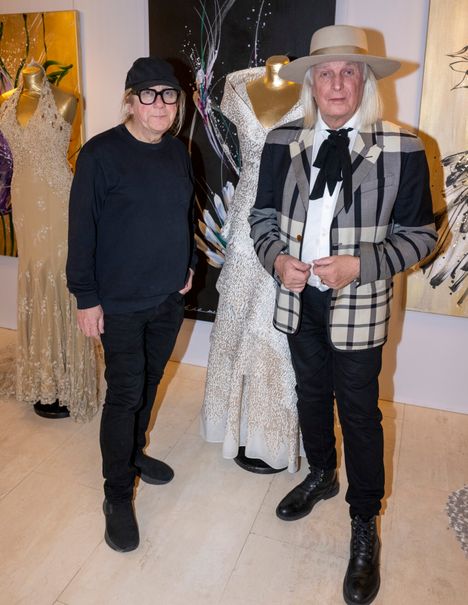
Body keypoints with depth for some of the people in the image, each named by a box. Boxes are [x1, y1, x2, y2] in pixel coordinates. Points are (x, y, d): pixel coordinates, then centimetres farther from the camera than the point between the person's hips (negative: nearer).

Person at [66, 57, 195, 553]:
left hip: (169, 296, 6)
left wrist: (187, 264, 13)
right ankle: (117, 494, 17)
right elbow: (82, 229, -12)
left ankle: (133, 452, 41)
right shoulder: (100, 154, -12)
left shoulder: (177, 152, 7)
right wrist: (86, 297, -13)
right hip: (120, 303, -6)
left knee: (149, 383, 18)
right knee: (125, 393, 0)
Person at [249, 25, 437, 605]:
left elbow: (420, 232, -6)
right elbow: (263, 215, 6)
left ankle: (364, 526, 31)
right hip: (298, 297, 4)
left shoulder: (402, 149, -12)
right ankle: (321, 475, 49)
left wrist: (360, 265, -21)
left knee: (359, 411, 8)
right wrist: (278, 258, -14)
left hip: (357, 304, -3)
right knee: (311, 395, 21)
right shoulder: (282, 142, -2)